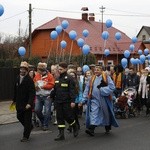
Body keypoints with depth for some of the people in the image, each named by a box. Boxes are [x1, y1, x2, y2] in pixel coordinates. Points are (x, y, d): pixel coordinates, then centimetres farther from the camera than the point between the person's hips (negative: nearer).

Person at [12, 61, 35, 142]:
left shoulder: (29, 80, -15)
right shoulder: (18, 79, 7)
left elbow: (32, 93, -20)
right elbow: (15, 91, 15)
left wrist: (29, 103, -27)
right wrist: (15, 100, 15)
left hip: (27, 104, -7)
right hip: (19, 103, 7)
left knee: (27, 120, 2)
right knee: (19, 117, 17)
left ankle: (26, 136, 12)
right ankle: (29, 126, 41)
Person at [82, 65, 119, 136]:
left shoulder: (106, 78, -3)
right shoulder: (92, 79, 7)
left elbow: (112, 87, -11)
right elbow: (87, 89, 8)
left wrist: (102, 89, -18)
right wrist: (84, 99, 3)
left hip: (104, 99, -2)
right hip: (94, 99, 2)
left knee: (106, 114, 12)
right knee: (93, 114, -10)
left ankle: (107, 128, 32)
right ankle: (91, 129, -18)